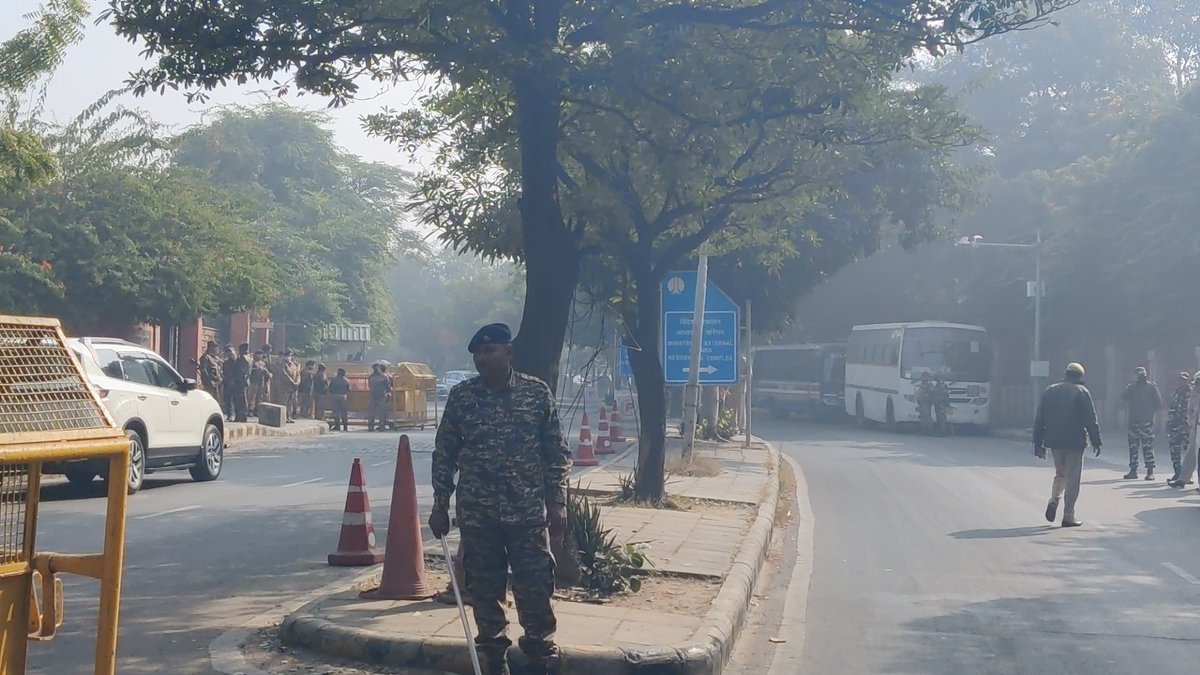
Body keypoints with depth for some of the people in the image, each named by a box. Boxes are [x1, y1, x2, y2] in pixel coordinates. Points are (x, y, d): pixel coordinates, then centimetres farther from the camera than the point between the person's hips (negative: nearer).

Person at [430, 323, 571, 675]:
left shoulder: (537, 392, -1)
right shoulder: (461, 396, 1)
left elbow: (556, 452, 2)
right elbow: (444, 455, 6)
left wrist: (558, 502, -3)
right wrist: (440, 506, 4)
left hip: (527, 510, -1)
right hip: (477, 513, 1)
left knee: (535, 587, 0)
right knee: (484, 588, 9)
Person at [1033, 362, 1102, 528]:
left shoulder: (1049, 391, 9)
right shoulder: (1081, 392, -4)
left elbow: (1039, 420, 8)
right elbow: (1091, 420, -8)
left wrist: (1038, 444, 11)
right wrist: (1096, 442, -1)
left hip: (1054, 441, 4)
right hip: (1074, 441, -4)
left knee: (1060, 472, 21)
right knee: (1072, 477, 2)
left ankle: (1054, 500, -3)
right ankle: (1068, 516, 2)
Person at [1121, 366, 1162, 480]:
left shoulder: (1151, 387, 3)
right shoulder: (1132, 386, 10)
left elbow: (1158, 403, 4)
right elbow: (1124, 397, -6)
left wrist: (1151, 412, -4)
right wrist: (1132, 384, -11)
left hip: (1147, 421, -3)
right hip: (1133, 420, 3)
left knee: (1148, 446, -5)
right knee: (1133, 446, 5)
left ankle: (1150, 471, -3)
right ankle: (1133, 470, 12)